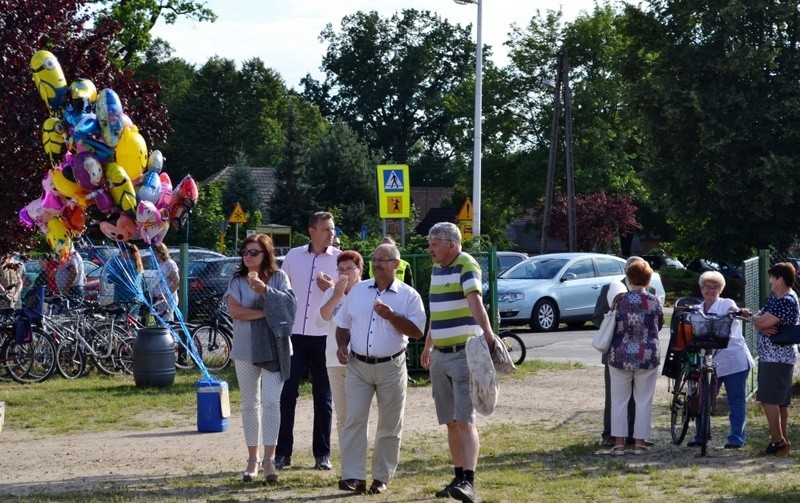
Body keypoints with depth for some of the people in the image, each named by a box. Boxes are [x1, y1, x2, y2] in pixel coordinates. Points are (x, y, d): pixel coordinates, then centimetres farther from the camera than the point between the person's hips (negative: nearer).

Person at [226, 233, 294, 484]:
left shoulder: (278, 277, 1)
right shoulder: (237, 280, 2)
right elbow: (235, 311, -12)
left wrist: (264, 289, -23)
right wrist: (267, 312, -14)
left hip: (274, 347, -2)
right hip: (245, 349, 2)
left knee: (271, 401, -9)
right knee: (249, 405, 8)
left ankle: (270, 459, -8)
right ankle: (252, 459, 16)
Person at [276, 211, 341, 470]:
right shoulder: (293, 256, 7)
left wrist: (332, 289, -16)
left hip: (325, 336, -1)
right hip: (294, 335, 1)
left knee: (323, 397, 5)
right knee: (287, 394, 0)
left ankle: (322, 453, 11)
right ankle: (283, 452, 5)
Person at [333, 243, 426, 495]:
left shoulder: (408, 295, -1)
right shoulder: (358, 291, 9)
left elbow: (417, 332, -7)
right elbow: (343, 324, 16)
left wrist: (392, 316, -19)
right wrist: (342, 346, -2)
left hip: (391, 367, -2)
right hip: (358, 365, 2)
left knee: (389, 426, 4)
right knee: (354, 420, -6)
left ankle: (382, 478, 14)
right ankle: (353, 476, -6)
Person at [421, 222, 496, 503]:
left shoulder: (466, 266, -13)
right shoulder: (437, 269, 12)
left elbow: (475, 301, -32)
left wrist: (488, 334, -45)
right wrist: (428, 347, 27)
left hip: (464, 353, -8)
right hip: (440, 355, 8)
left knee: (465, 420, -14)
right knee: (451, 422, 11)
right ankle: (459, 478, 17)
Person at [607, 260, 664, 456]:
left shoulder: (620, 300, -6)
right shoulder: (654, 301, -5)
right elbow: (660, 324, 9)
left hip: (620, 357, 0)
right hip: (647, 357, 0)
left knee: (619, 400, 8)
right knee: (644, 401, 8)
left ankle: (619, 442, 5)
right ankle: (640, 442, 7)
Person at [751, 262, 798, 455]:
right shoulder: (774, 298, 15)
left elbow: (762, 321, -23)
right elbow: (759, 320, 12)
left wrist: (752, 317, -2)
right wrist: (761, 327, -11)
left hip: (778, 357, -10)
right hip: (769, 355, 10)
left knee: (769, 399, -11)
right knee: (780, 400, 12)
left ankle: (778, 441, -9)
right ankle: (782, 439, 17)